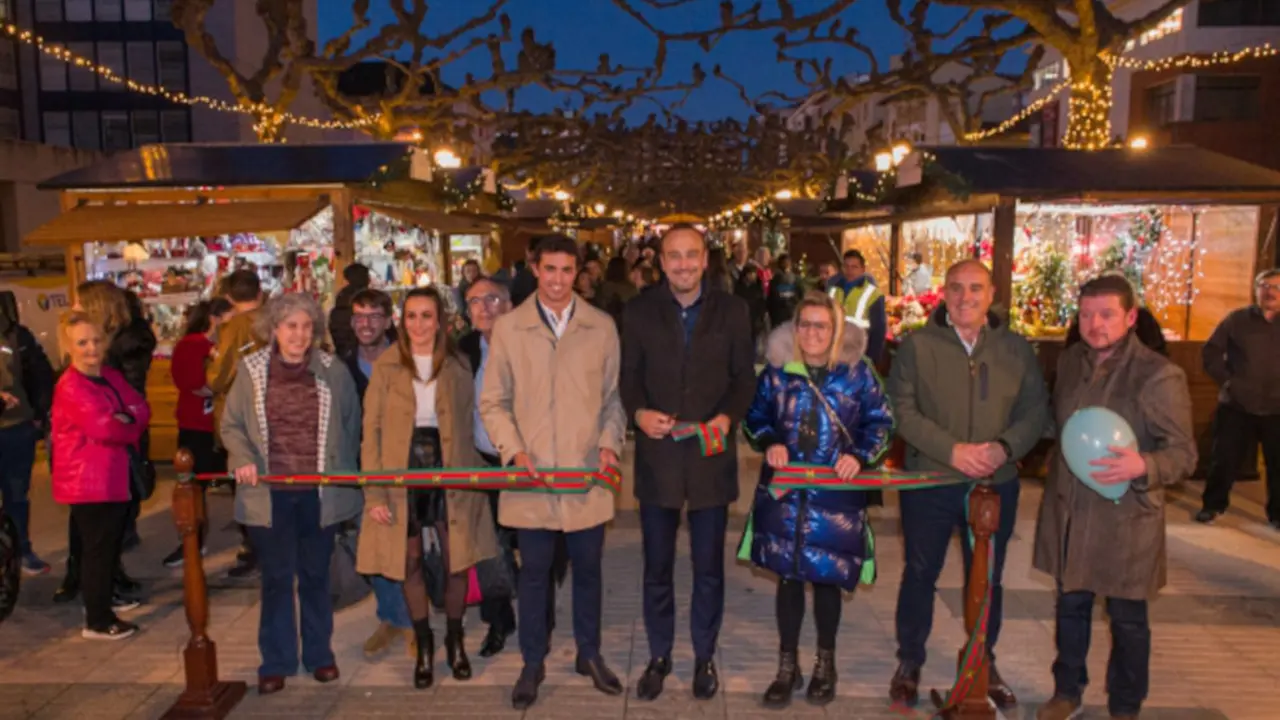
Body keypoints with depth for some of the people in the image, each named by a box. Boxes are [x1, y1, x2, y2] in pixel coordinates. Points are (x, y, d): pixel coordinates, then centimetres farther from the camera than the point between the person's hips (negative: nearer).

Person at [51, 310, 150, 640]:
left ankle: (102, 598, 39)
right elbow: (104, 427, -27)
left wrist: (125, 420, -17)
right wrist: (129, 426, -8)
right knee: (98, 546, -2)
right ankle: (97, 621, 7)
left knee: (111, 541, 21)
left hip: (114, 475, 9)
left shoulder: (112, 376, 9)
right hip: (87, 479, -9)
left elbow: (141, 408, 4)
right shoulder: (70, 387, -18)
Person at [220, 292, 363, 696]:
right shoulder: (251, 370, -2)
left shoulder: (333, 371, -3)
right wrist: (243, 459, -13)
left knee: (316, 575, 14)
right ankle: (276, 662, 24)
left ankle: (318, 653, 30)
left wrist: (341, 470, 0)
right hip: (270, 493, 0)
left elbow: (352, 424, 6)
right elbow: (231, 424, 4)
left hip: (320, 493, 0)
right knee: (276, 577, 9)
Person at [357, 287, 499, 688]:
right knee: (411, 562, 8)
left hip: (448, 470, 1)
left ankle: (455, 640, 27)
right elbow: (371, 431, -3)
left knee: (456, 560, 4)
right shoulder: (386, 368, -2)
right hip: (402, 471, 0)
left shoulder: (457, 368, 3)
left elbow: (466, 426, 5)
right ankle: (423, 646, 28)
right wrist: (374, 493, -8)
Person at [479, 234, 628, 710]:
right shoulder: (508, 328, -1)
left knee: (588, 568, 13)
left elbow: (614, 396, 8)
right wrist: (514, 450, -10)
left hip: (587, 475, 1)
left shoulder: (602, 327, 2)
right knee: (534, 573, 10)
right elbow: (493, 402, 2)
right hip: (531, 476, -1)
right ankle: (532, 663, 28)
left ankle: (589, 654, 33)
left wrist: (609, 442, -7)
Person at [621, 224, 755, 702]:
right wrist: (639, 412, -18)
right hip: (657, 457, 1)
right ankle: (659, 656, 31)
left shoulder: (731, 310, 1)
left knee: (709, 566, 13)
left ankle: (704, 657, 32)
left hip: (711, 456, 0)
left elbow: (744, 377, 1)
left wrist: (729, 416, -17)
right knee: (657, 566, 13)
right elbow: (628, 376, 3)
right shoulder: (640, 311, 2)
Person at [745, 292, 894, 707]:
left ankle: (825, 663, 32)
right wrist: (769, 443, -9)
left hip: (836, 494, -1)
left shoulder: (857, 373, -3)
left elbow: (881, 423, 1)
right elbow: (756, 417, 10)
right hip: (784, 490, 1)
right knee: (788, 577, 8)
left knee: (827, 578, 9)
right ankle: (787, 667, 24)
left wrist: (860, 456, -14)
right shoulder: (777, 371, 0)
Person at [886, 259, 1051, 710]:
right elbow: (903, 411, -11)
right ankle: (909, 662, 29)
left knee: (987, 579, 16)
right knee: (920, 574, 11)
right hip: (929, 483, -2)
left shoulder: (1017, 349, 3)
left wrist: (1004, 447, -18)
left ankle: (984, 664, 37)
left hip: (997, 485, 2)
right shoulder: (917, 346, -5)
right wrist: (952, 450, -21)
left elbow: (1035, 410, 1)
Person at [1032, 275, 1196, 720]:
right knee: (1071, 606, 18)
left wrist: (1142, 466, -32)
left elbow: (1184, 453, -14)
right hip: (1068, 511, 5)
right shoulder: (1070, 362, 3)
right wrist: (1059, 481, 9)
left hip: (1126, 518, -5)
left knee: (1127, 618, 12)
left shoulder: (1159, 375, -15)